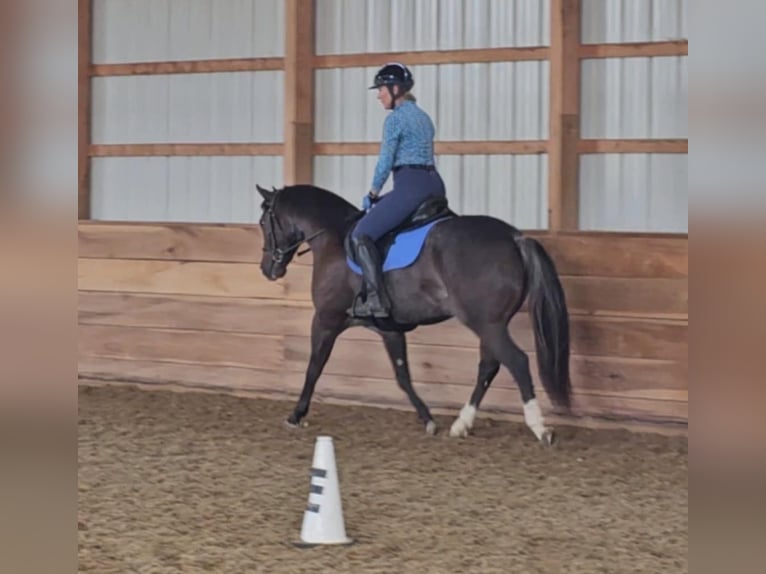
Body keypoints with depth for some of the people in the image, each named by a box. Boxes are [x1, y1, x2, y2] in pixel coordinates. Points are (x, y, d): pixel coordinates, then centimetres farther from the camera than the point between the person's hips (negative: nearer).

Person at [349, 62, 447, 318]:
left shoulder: (395, 119, -6)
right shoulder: (424, 117, 21)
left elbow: (386, 161, -8)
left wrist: (373, 193, 5)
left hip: (410, 185, -9)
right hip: (435, 184, 9)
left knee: (361, 235, -12)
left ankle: (377, 299, -24)